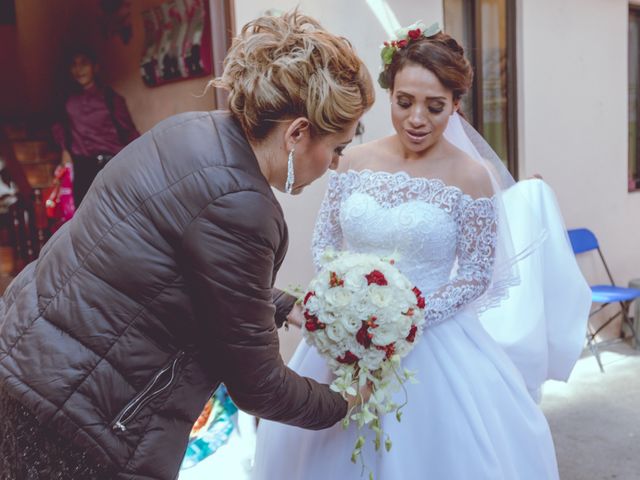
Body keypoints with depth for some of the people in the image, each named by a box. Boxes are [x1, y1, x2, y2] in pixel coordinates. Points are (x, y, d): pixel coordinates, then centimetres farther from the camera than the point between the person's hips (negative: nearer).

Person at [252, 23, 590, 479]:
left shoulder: (471, 176, -11)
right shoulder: (356, 160, -1)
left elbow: (475, 276, -8)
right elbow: (324, 240, 5)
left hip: (432, 340, -3)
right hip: (347, 334, 3)